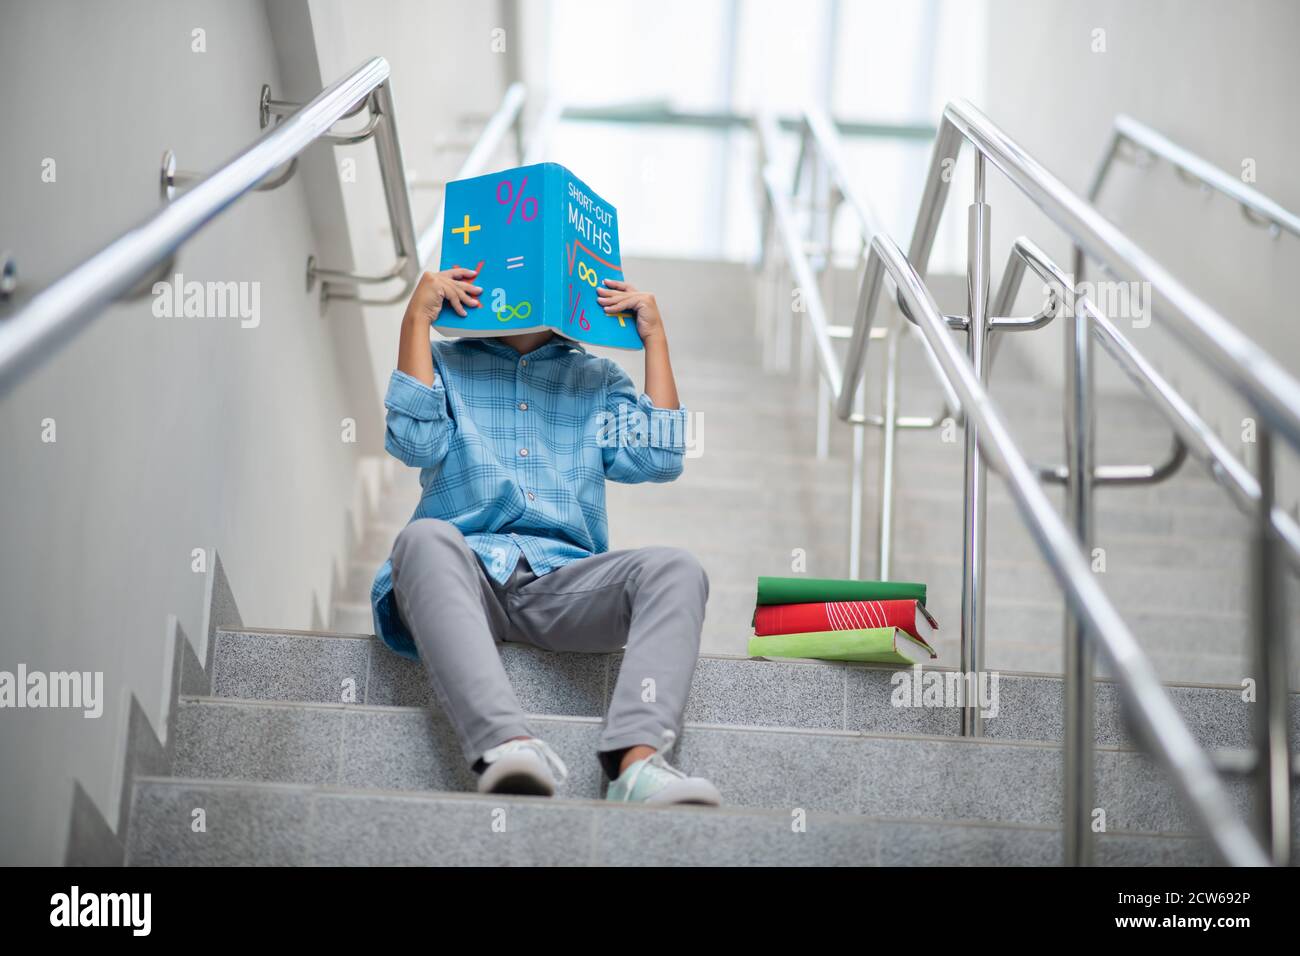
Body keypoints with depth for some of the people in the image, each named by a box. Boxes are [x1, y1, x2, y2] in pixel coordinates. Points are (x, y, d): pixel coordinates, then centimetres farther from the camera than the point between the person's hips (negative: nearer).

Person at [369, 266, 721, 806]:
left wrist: (654, 338, 11)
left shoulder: (597, 378, 27)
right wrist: (416, 320, 2)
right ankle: (508, 746, -56)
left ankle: (635, 760, -51)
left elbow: (658, 460, 9)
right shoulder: (445, 363, 22)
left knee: (675, 569, -27)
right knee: (425, 537, -37)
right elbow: (415, 442, 1)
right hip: (467, 572, -2)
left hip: (561, 581, 2)